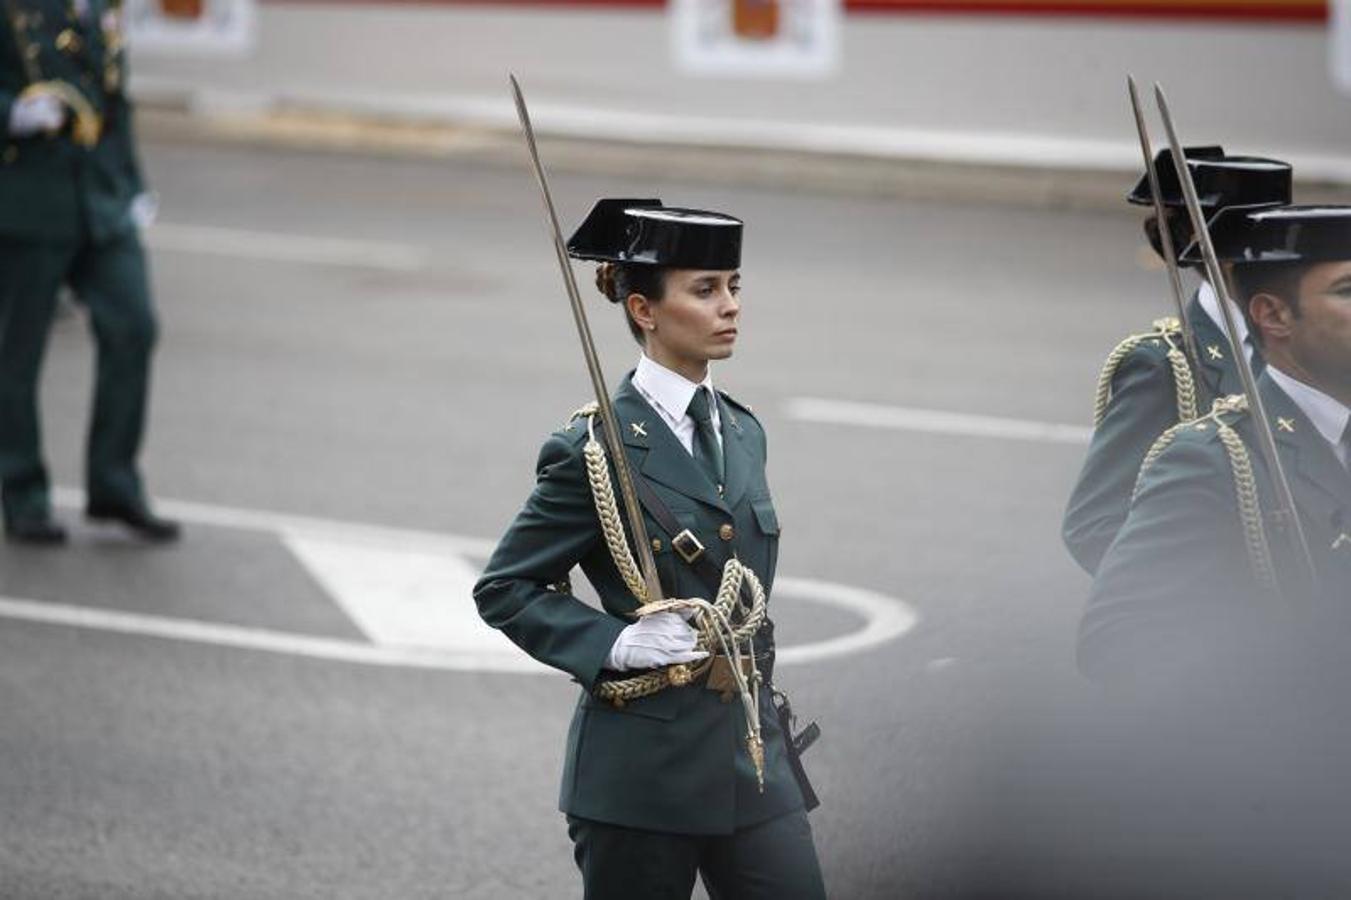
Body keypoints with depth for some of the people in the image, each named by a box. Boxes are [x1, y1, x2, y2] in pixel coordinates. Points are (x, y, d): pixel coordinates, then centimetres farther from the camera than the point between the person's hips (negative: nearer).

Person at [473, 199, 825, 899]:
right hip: (644, 765, -6)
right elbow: (503, 589, -6)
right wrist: (615, 644, -17)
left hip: (751, 754, 6)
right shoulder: (595, 448, -10)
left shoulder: (743, 433, 12)